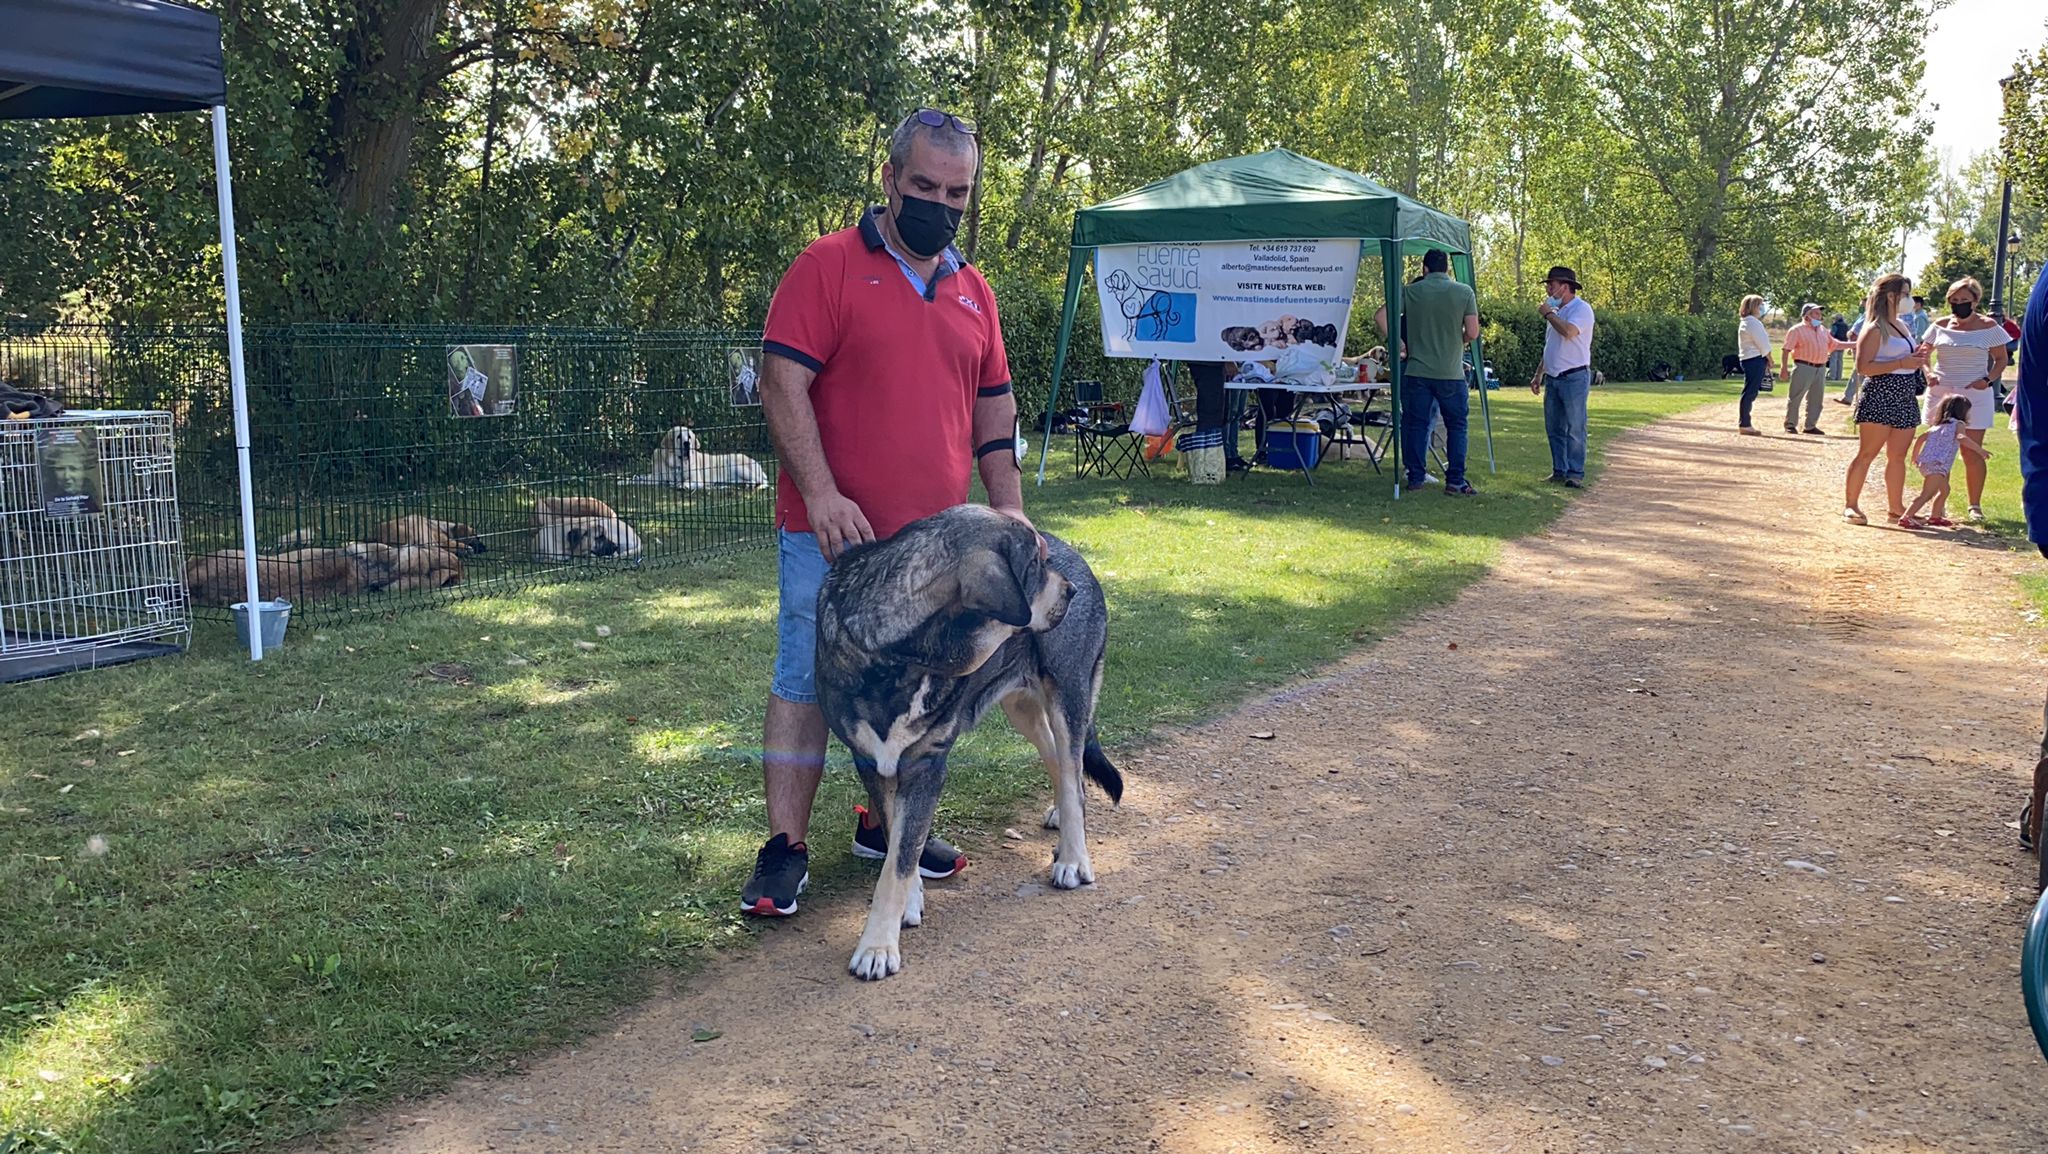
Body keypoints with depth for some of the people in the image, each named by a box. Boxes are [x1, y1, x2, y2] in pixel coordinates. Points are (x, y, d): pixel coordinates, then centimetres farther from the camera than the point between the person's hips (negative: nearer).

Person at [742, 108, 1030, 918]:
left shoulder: (973, 292, 13)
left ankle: (885, 825, 29)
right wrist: (821, 495, -21)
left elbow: (994, 409, 16)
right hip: (833, 535, -5)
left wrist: (1008, 505, 7)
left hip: (933, 542, 6)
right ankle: (785, 850, 7)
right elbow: (782, 384, -12)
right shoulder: (828, 266, -5)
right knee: (807, 682, 0)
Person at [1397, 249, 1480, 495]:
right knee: (1456, 426, 8)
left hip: (1417, 371, 1)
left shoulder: (1411, 292, 1)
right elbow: (1472, 333, -5)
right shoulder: (1464, 292, -1)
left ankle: (1416, 477, 12)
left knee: (1416, 424, 10)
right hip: (1451, 372, -1)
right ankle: (1455, 481, 4)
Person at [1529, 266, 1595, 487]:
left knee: (1574, 429, -6)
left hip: (1574, 377, -9)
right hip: (1553, 378, 9)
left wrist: (1548, 314, -13)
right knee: (1553, 428, 9)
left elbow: (1569, 331, -28)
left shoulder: (1581, 309, -8)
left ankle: (1576, 473, -2)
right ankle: (1559, 471, 16)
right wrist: (1538, 375, 23)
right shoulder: (1557, 311, 19)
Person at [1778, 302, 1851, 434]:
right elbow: (1786, 350, -9)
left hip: (1820, 369, 7)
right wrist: (1784, 368, -16)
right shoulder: (1797, 330, -5)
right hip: (1803, 367, -7)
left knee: (1815, 399, 9)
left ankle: (1810, 426, 16)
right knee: (1795, 398, -4)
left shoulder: (1823, 330, 18)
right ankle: (1790, 425, 3)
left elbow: (1834, 344, 24)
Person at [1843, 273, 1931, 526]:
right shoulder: (1875, 329, -9)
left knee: (1898, 456, 9)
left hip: (1904, 399, 8)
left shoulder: (1903, 327, 18)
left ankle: (1895, 508, 15)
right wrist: (1902, 363, -20)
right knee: (1867, 453, -6)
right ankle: (1850, 505, 0)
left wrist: (1917, 357, 11)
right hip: (1879, 398, -8)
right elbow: (1863, 366, -19)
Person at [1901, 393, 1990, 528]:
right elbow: (1961, 438, -20)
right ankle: (1906, 518, -27)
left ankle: (1936, 517, 34)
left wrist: (1915, 456, 32)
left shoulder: (1938, 425, 23)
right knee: (1927, 494, -16)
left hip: (1925, 462, 9)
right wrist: (1980, 449, -22)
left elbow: (1921, 437, 22)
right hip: (1936, 464, -9)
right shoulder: (1958, 424, 0)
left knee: (1944, 489, 26)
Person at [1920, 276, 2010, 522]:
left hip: (1975, 396, -2)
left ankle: (1975, 506, 11)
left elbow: (2001, 359, 6)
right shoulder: (1941, 326, 4)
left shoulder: (1988, 326, -1)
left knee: (1973, 454, 0)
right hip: (1941, 393, 2)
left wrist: (1988, 379, -12)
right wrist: (1928, 374, -6)